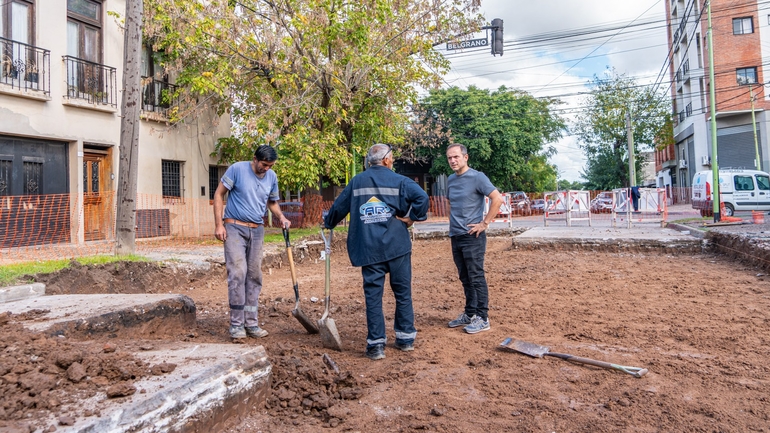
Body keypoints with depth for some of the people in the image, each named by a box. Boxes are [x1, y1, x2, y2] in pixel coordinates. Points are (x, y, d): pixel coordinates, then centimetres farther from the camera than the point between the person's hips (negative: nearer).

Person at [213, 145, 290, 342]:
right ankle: (236, 325, -2)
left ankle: (251, 323, 15)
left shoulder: (272, 177, 4)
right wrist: (219, 224, -10)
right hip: (235, 227, -4)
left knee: (254, 276, 6)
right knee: (237, 273, -11)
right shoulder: (237, 169, -9)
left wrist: (281, 217, -3)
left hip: (257, 230, 5)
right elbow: (219, 194, -4)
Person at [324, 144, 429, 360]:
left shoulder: (356, 182, 7)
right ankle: (406, 338, 21)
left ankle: (376, 344, 7)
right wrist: (412, 218, -3)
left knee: (373, 295, 6)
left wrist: (328, 223, 34)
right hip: (397, 245, -1)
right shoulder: (398, 180, -1)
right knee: (403, 293, 12)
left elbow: (338, 207, 15)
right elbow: (422, 197, -17)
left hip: (368, 249, 2)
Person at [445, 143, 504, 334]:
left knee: (476, 278, -3)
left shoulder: (477, 177, -10)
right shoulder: (450, 180, 12)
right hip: (455, 236, 7)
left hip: (472, 236, -7)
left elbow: (497, 199, -16)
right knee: (465, 279, 13)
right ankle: (469, 314, 24)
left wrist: (485, 223, -15)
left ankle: (482, 318, 6)